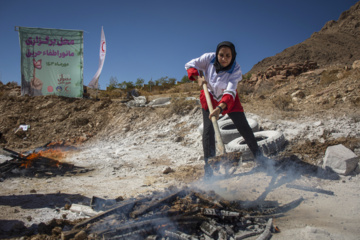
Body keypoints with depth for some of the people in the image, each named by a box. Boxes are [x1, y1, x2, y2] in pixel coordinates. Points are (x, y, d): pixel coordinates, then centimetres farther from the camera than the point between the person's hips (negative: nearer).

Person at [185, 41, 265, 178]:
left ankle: (259, 158, 20)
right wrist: (198, 79, -29)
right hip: (209, 97, 1)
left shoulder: (235, 70, -28)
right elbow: (190, 65, -12)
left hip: (229, 100, 0)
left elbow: (230, 92, -39)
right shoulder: (209, 58, -24)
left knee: (244, 128, -3)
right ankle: (208, 169, -4)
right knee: (208, 130, -12)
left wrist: (219, 108, -55)